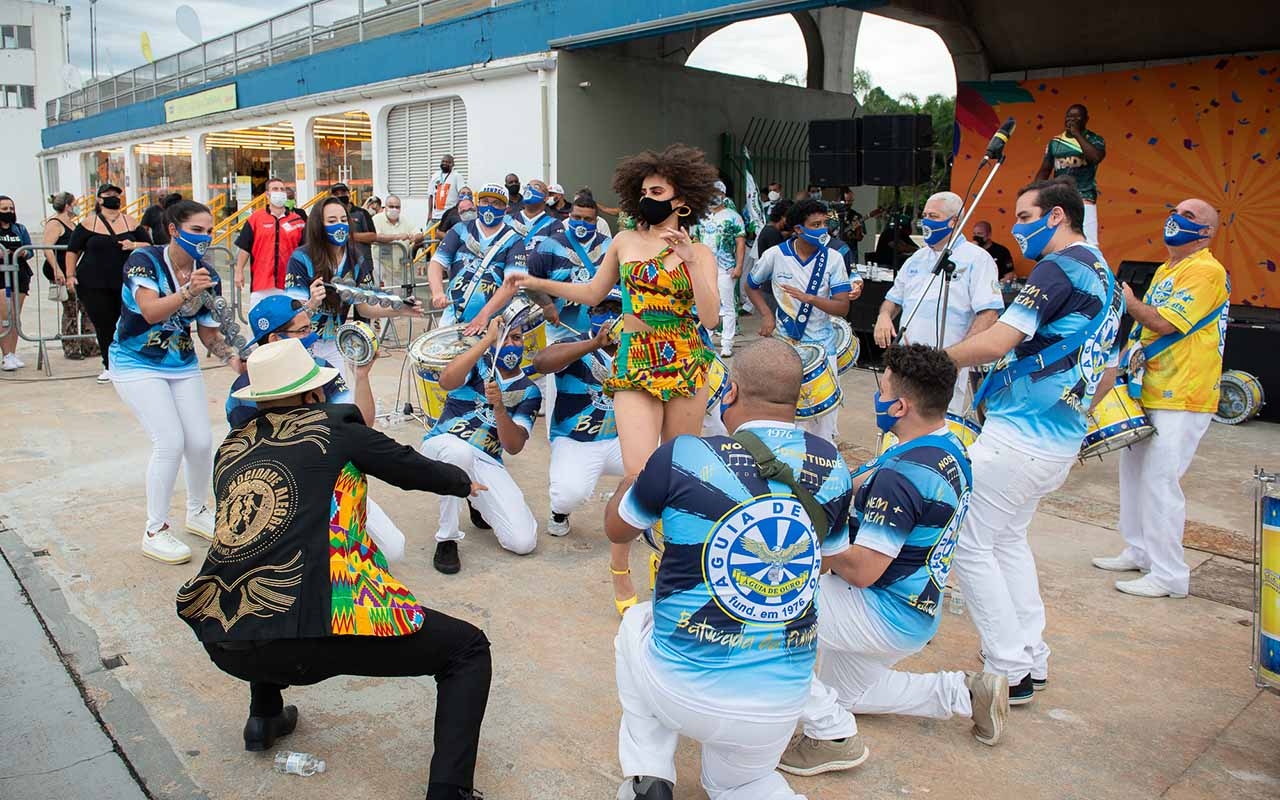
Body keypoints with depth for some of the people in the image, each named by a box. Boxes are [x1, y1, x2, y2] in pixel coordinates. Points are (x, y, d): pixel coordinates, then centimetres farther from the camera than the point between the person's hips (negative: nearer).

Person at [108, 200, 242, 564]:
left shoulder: (208, 277, -2)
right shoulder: (145, 259, -15)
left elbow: (208, 333, 0)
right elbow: (150, 311, -28)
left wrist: (232, 356, -17)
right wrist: (188, 291, -41)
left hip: (183, 365, 5)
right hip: (138, 365, -5)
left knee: (201, 442, 0)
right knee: (170, 442, -16)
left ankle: (198, 513, 27)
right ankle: (154, 532, 0)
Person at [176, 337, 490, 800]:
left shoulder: (231, 448, 19)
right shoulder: (333, 427, 6)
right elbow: (413, 468, 19)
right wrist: (463, 482, 38)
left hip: (221, 640, 6)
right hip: (312, 633, -6)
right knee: (467, 649, 9)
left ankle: (264, 715, 37)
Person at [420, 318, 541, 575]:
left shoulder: (528, 391, 6)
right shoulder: (478, 363, 3)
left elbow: (514, 447, -7)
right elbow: (446, 381, -23)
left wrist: (499, 407, -24)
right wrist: (488, 339, -22)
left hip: (487, 463, 2)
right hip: (441, 446, -2)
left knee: (523, 543, -15)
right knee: (461, 450, -42)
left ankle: (477, 504, 19)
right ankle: (447, 540, -21)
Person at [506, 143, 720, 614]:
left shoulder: (699, 253, 3)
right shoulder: (625, 242, 9)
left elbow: (710, 318, -9)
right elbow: (591, 294, 19)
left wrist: (690, 263, -18)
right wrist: (538, 283, 11)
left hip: (686, 364, 1)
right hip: (634, 366, 0)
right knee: (640, 474, -14)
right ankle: (619, 571, 5)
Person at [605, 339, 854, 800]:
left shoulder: (681, 457, -14)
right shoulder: (833, 468, -4)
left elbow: (617, 530, 6)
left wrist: (630, 480, 26)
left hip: (683, 689, -3)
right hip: (780, 702, 3)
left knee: (636, 623, 30)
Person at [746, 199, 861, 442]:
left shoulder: (833, 258, -6)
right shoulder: (775, 255, -6)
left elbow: (843, 307, -10)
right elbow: (751, 286, 11)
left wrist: (808, 298, -25)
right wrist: (767, 314, -4)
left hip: (822, 348, 0)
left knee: (822, 416, 2)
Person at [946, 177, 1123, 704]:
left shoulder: (1059, 267, -15)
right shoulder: (1104, 276, 15)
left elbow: (995, 342, -24)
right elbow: (1105, 369, 22)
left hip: (1018, 438, -10)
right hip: (1061, 442, 10)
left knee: (969, 543, -1)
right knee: (1007, 538, 22)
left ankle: (1010, 673, 5)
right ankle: (1032, 658, 26)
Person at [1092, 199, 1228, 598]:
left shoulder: (1206, 271, -13)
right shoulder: (1165, 271, 17)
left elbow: (1164, 322, -21)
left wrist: (1128, 300, -7)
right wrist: (1132, 352, 11)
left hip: (1181, 399, -10)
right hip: (1149, 391, 10)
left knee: (1159, 480, -9)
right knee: (1133, 469, 15)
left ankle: (1169, 574, 0)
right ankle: (1138, 552, 28)